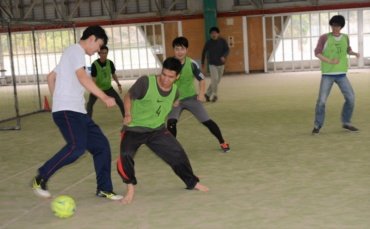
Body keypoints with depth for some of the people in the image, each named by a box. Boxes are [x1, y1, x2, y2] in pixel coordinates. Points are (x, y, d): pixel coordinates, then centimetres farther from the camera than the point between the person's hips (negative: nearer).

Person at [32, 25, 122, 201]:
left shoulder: (73, 53, 25)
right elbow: (82, 77, -22)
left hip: (77, 111, 11)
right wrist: (104, 97, -28)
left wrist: (57, 100, 34)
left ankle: (104, 189, 10)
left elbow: (51, 77, 32)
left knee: (101, 145, 4)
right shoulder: (76, 50, -5)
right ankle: (40, 179, -12)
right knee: (77, 146, -27)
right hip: (67, 111, -11)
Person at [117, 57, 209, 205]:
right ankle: (131, 189, 0)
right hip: (134, 129, -4)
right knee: (125, 158, -27)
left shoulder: (175, 90, -5)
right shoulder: (145, 82, -24)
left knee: (177, 153, 3)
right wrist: (128, 114, -27)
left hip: (157, 130, 5)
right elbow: (128, 96, -13)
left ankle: (192, 183, 29)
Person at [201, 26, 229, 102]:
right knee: (215, 79, -19)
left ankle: (208, 94, 26)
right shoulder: (208, 42, -5)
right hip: (212, 64, -3)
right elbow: (204, 52, 8)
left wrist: (224, 56, -30)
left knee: (217, 80, 10)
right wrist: (202, 62, 15)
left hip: (221, 64, 3)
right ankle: (214, 95, -6)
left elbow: (227, 50, -9)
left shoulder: (222, 41, -4)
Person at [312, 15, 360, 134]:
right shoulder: (324, 37, -7)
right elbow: (317, 53, -9)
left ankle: (346, 122, 15)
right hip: (327, 74, -3)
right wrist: (330, 61, -23)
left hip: (341, 74, 4)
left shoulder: (345, 37, 6)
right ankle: (317, 126, 3)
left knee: (350, 98, -3)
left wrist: (355, 53, 1)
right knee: (322, 100, -11)